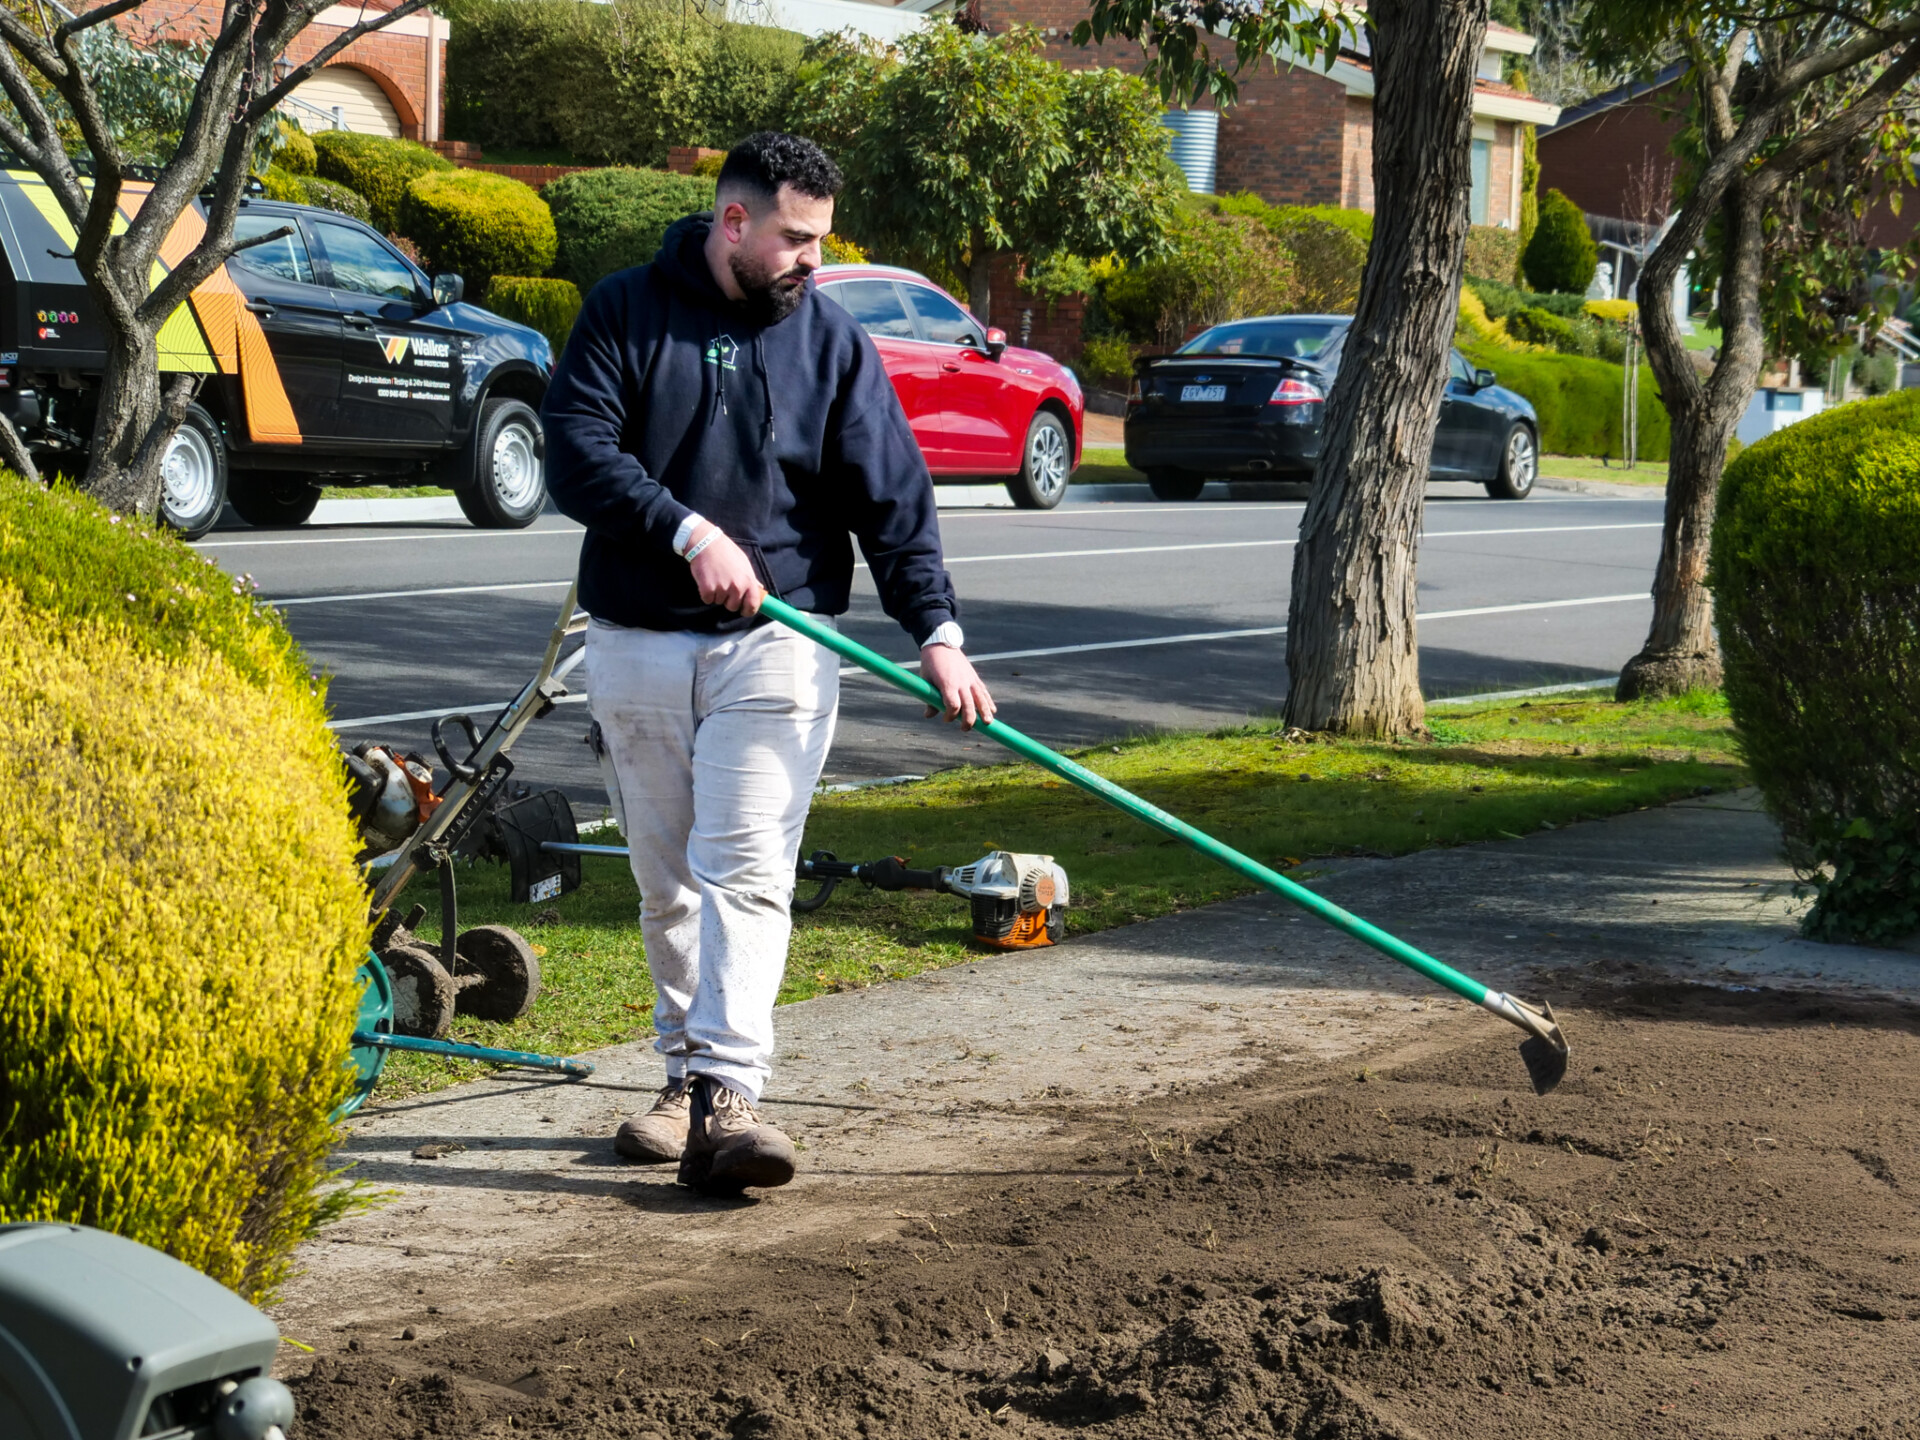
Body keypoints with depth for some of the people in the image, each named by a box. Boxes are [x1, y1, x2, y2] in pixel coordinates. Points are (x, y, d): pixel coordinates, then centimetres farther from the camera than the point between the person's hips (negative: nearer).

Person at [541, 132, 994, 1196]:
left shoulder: (830, 341, 5)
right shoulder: (625, 313, 2)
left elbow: (893, 496, 1)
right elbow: (577, 455, -8)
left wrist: (935, 629, -10)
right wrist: (691, 532, -20)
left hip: (775, 644, -1)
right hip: (636, 643, 1)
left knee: (744, 870, -13)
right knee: (667, 883, 9)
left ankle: (725, 1096, -21)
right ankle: (685, 1072, 22)